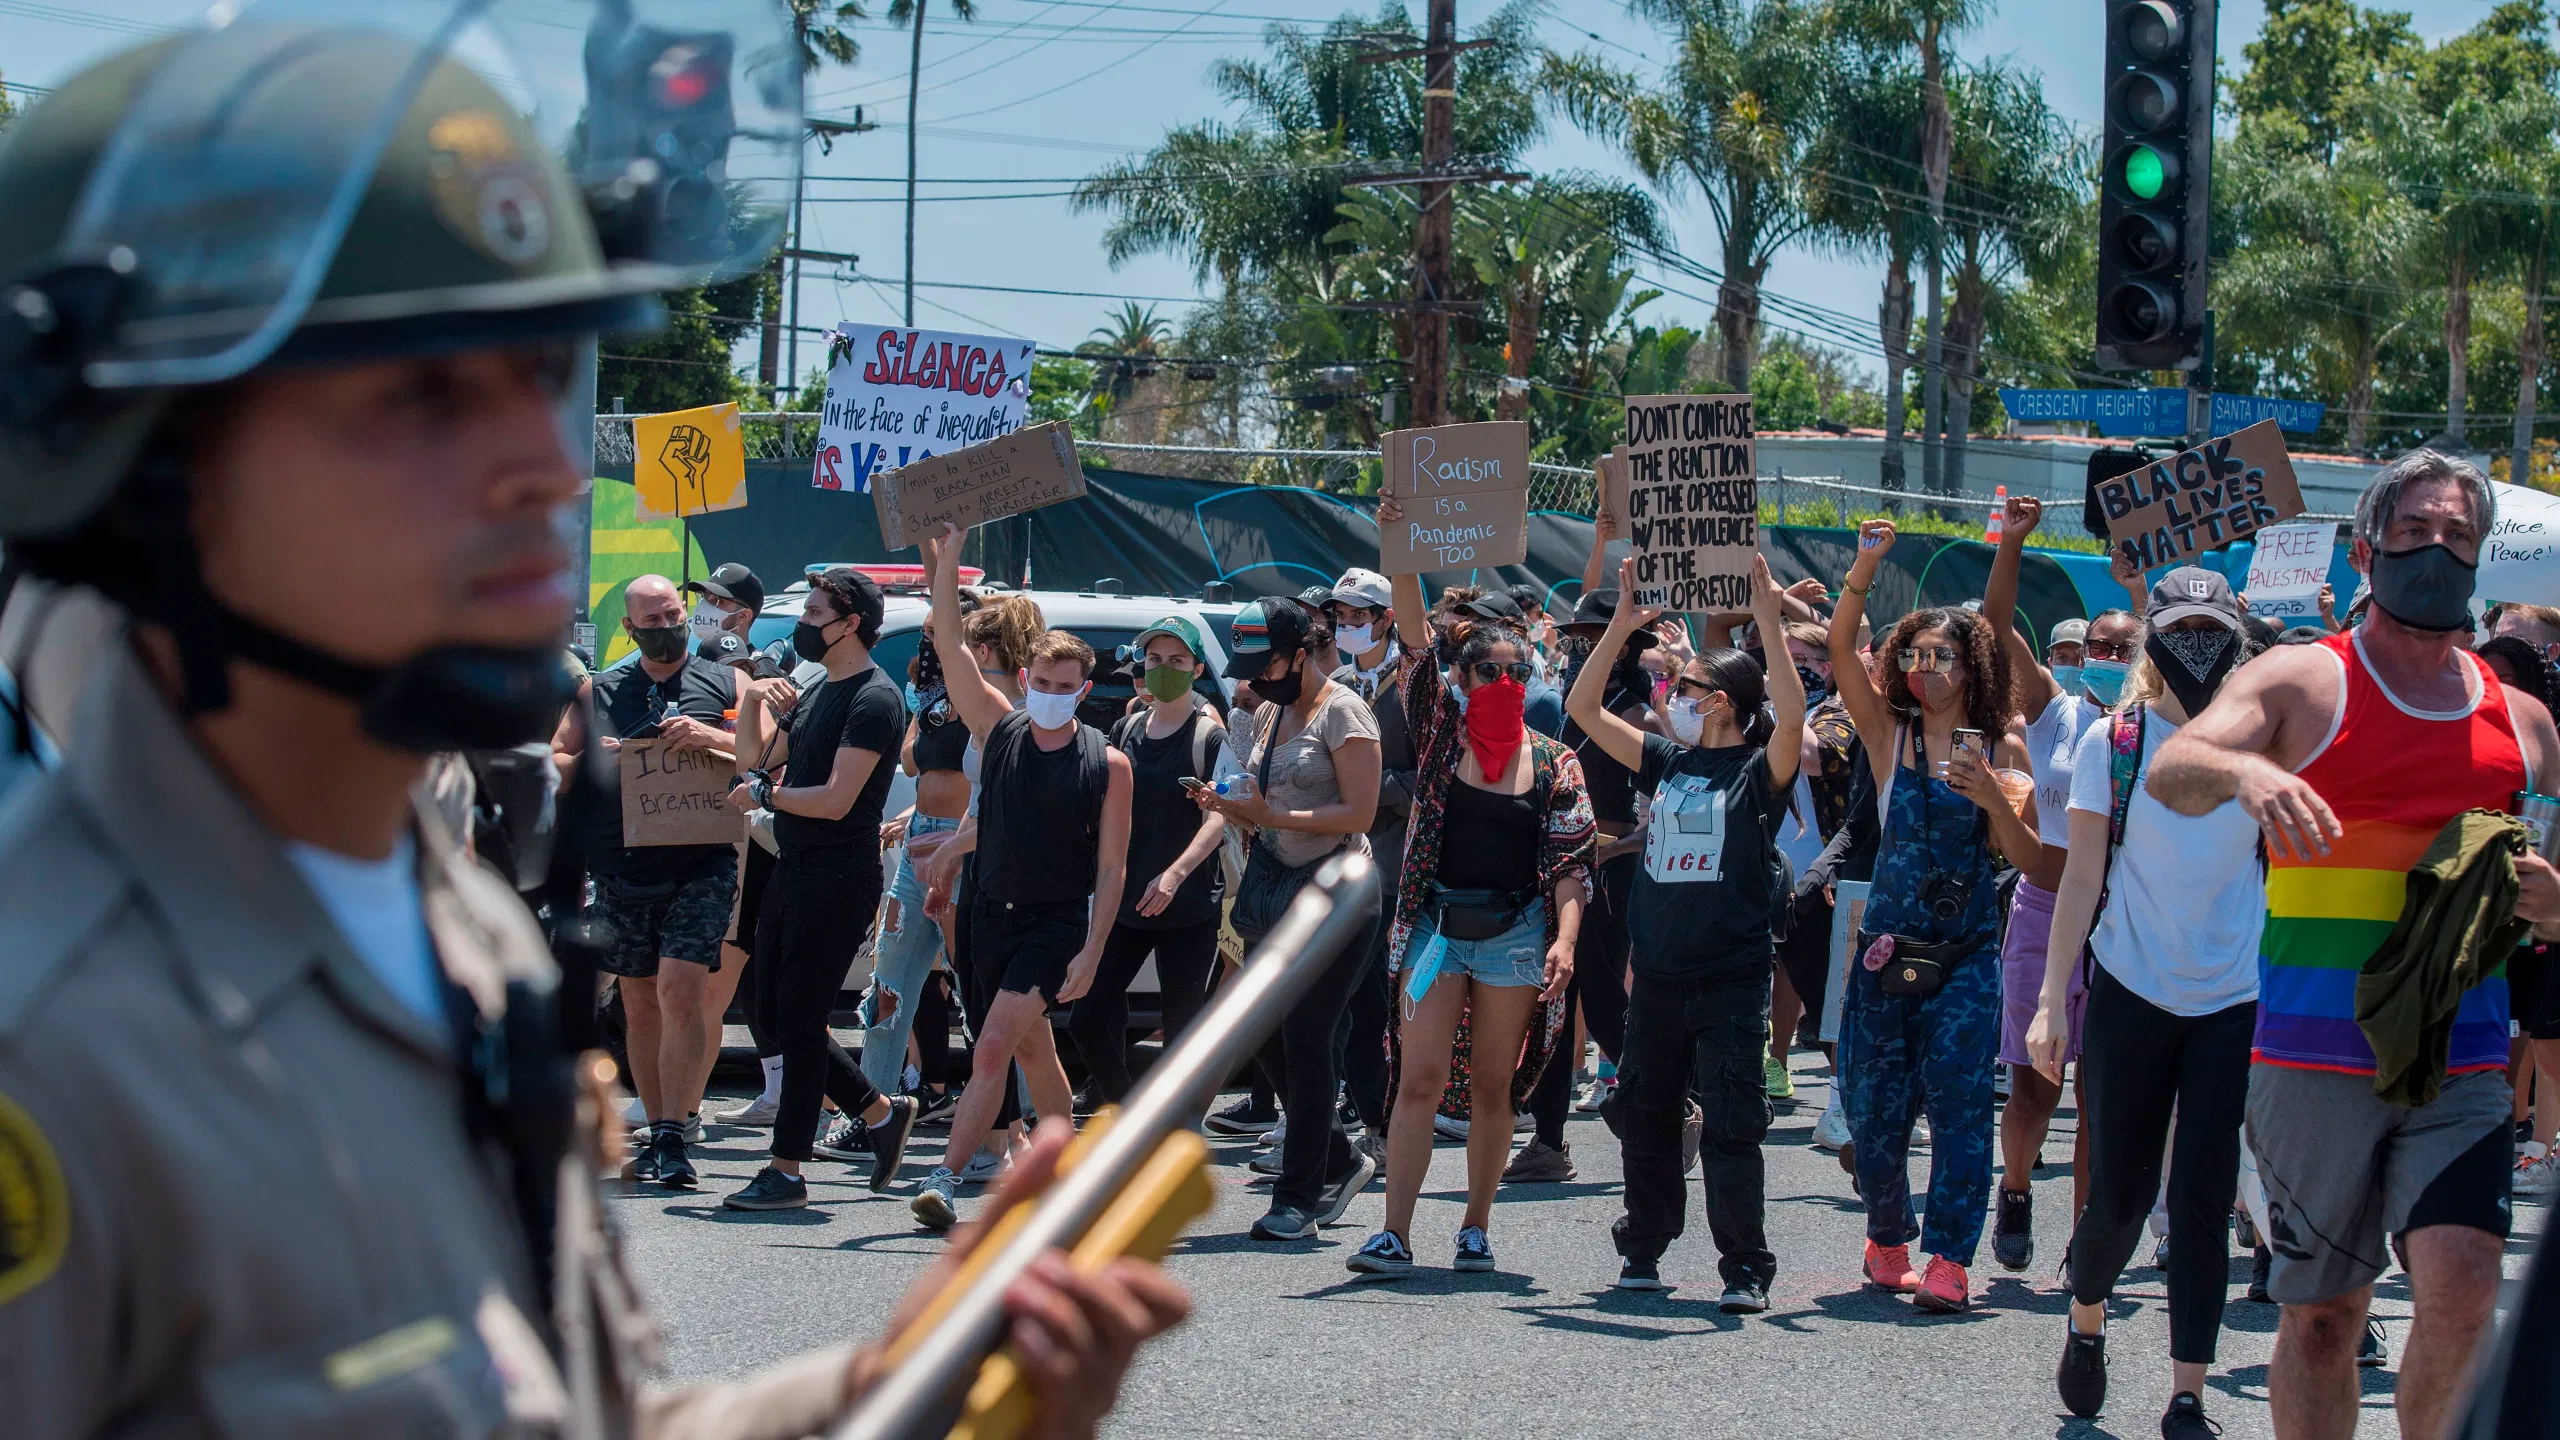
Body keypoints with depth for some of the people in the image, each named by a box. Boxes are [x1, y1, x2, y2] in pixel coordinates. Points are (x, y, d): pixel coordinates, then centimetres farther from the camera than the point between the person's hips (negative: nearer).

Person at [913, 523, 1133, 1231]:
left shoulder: (1107, 765, -6)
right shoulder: (999, 731, 2)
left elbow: (1112, 867, -5)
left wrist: (1091, 951, -12)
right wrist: (945, 565, -15)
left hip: (1057, 922, -4)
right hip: (992, 912, 4)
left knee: (992, 1050, -16)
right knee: (1033, 1051, 15)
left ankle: (946, 1179, -19)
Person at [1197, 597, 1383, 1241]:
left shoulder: (1342, 712, -10)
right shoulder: (1265, 716, 14)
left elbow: (1360, 811, -17)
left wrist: (1273, 816, -21)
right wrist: (1225, 804, 1)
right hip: (1276, 888, 8)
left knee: (1304, 1040, -9)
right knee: (1265, 1036, 6)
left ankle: (1299, 1195, -2)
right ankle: (1340, 1161, 23)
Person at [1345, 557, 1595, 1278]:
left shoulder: (1553, 763, 3)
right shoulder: (1441, 732, 3)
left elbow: (1570, 863, 1)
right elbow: (1416, 642, -8)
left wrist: (1564, 940, -13)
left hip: (1515, 933, 1)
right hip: (1436, 922, 0)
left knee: (1492, 1084, 6)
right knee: (1419, 1079, -6)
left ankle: (1476, 1230, 16)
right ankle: (1395, 1235, -8)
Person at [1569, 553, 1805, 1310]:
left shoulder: (1760, 770, -5)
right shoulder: (1668, 760, 11)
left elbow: (1791, 716, -25)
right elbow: (1584, 708, 11)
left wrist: (1769, 622, -28)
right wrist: (1621, 625, 3)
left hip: (1732, 974, -6)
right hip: (1659, 971, 6)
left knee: (1732, 1126, -6)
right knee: (1644, 1118, 13)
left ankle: (1746, 1269, 0)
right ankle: (1643, 1248, 27)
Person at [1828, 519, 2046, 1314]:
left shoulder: (2002, 750, 5)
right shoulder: (1889, 735, 6)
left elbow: (2029, 860, 0)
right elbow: (1840, 647, -6)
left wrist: (1993, 800, -16)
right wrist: (1865, 568, -17)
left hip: (1966, 954, -1)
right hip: (1888, 943, 1)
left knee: (1958, 1100, -10)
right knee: (1874, 1106, 4)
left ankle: (1948, 1261, -10)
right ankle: (1887, 1240, 25)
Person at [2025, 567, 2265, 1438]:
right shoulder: (2112, 743, 1)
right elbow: (2082, 878, 1)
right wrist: (2052, 1001, -4)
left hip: (2234, 1004, 0)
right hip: (2131, 996, 0)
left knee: (2203, 1201, -4)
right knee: (2120, 1194, 3)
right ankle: (2086, 1324, 33)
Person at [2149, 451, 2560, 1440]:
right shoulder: (2303, 681, 3)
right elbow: (2169, 772, -14)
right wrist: (2244, 769, -37)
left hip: (2462, 1065, 2)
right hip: (2316, 1055, -2)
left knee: (2460, 1290, -16)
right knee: (2322, 1314, 4)